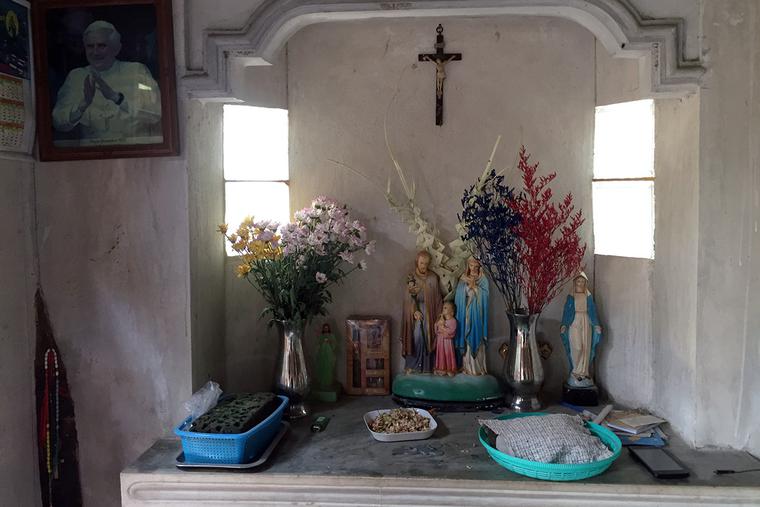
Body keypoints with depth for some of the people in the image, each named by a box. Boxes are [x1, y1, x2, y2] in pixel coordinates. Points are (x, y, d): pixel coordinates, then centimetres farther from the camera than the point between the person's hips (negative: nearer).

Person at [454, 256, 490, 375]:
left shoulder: (483, 280, 3)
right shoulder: (463, 279, 7)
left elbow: (484, 296, -8)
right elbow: (459, 296, 4)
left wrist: (474, 286, -13)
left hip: (478, 312, -1)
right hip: (466, 312, 2)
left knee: (477, 337, -3)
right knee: (466, 337, 1)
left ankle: (478, 367, 4)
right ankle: (467, 366, 7)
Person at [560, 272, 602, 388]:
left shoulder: (589, 297, 12)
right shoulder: (571, 297, 6)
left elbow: (593, 311, 9)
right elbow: (566, 311, 3)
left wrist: (597, 325, -1)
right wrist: (564, 325, -6)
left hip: (586, 323, 3)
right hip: (574, 323, -3)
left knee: (586, 348, 0)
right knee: (576, 348, -11)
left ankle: (584, 372, 7)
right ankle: (576, 373, -2)